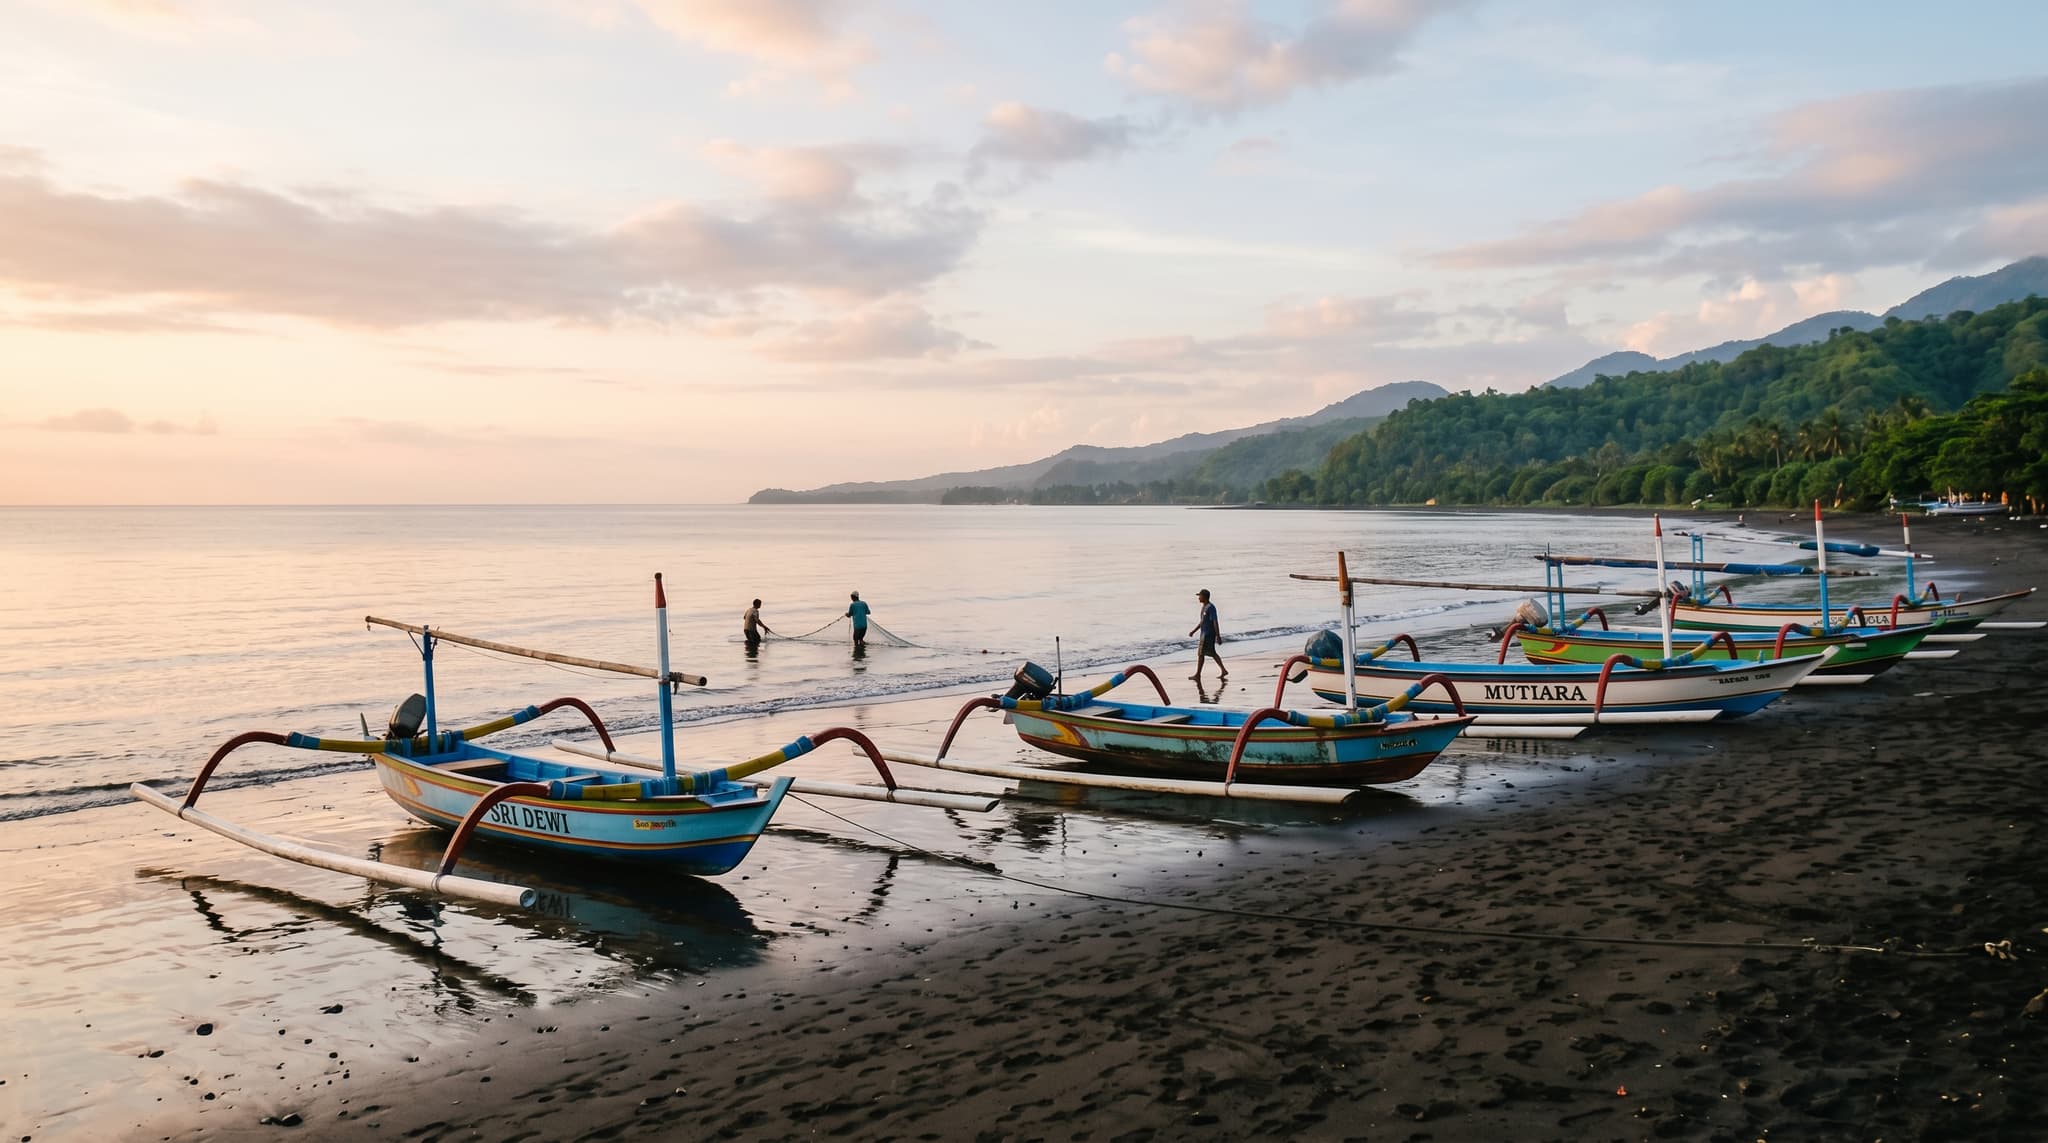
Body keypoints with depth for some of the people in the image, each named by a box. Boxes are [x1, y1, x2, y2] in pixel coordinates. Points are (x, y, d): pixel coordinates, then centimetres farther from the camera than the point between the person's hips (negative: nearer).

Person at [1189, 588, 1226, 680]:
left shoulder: (1210, 607, -17)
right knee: (1212, 653, 14)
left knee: (1201, 653, -5)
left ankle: (1197, 675, 0)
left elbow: (1215, 622, -20)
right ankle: (1224, 670, 19)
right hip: (1204, 634, 10)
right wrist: (1193, 631, 21)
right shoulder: (1204, 607, 14)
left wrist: (1218, 636, -23)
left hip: (1209, 634, -10)